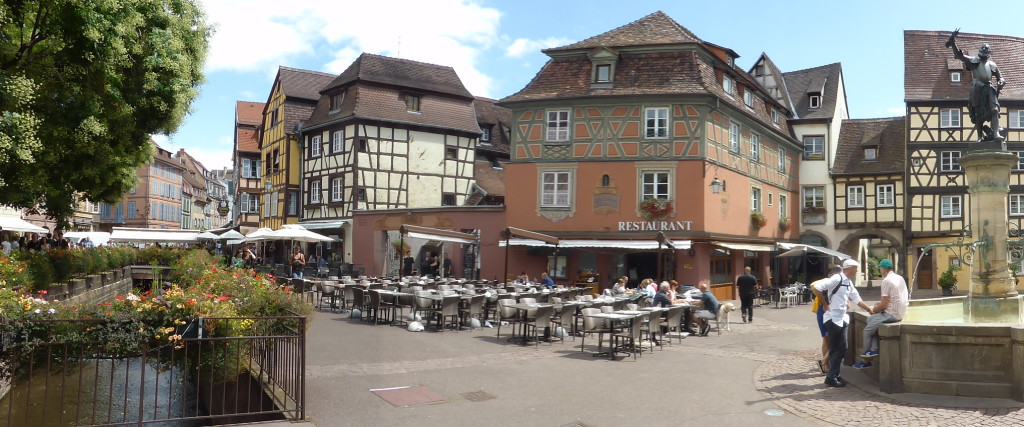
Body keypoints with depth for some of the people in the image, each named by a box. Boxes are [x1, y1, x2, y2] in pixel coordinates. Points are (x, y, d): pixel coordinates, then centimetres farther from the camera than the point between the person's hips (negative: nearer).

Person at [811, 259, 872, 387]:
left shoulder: (849, 283, 12)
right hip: (833, 318, -9)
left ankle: (835, 375, 21)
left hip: (842, 319, 9)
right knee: (837, 349, -5)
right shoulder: (837, 279, -16)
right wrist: (825, 304, -16)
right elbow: (815, 288, -23)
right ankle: (831, 378, 2)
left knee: (841, 349, 12)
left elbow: (857, 300, 22)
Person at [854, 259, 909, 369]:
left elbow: (883, 305, -17)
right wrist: (880, 304, 14)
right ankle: (874, 348, 11)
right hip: (899, 313, 9)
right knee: (870, 319, 21)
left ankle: (866, 361, 10)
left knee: (867, 330, 2)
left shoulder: (887, 281, -17)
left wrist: (873, 310, 0)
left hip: (891, 314, -9)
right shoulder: (900, 278, 11)